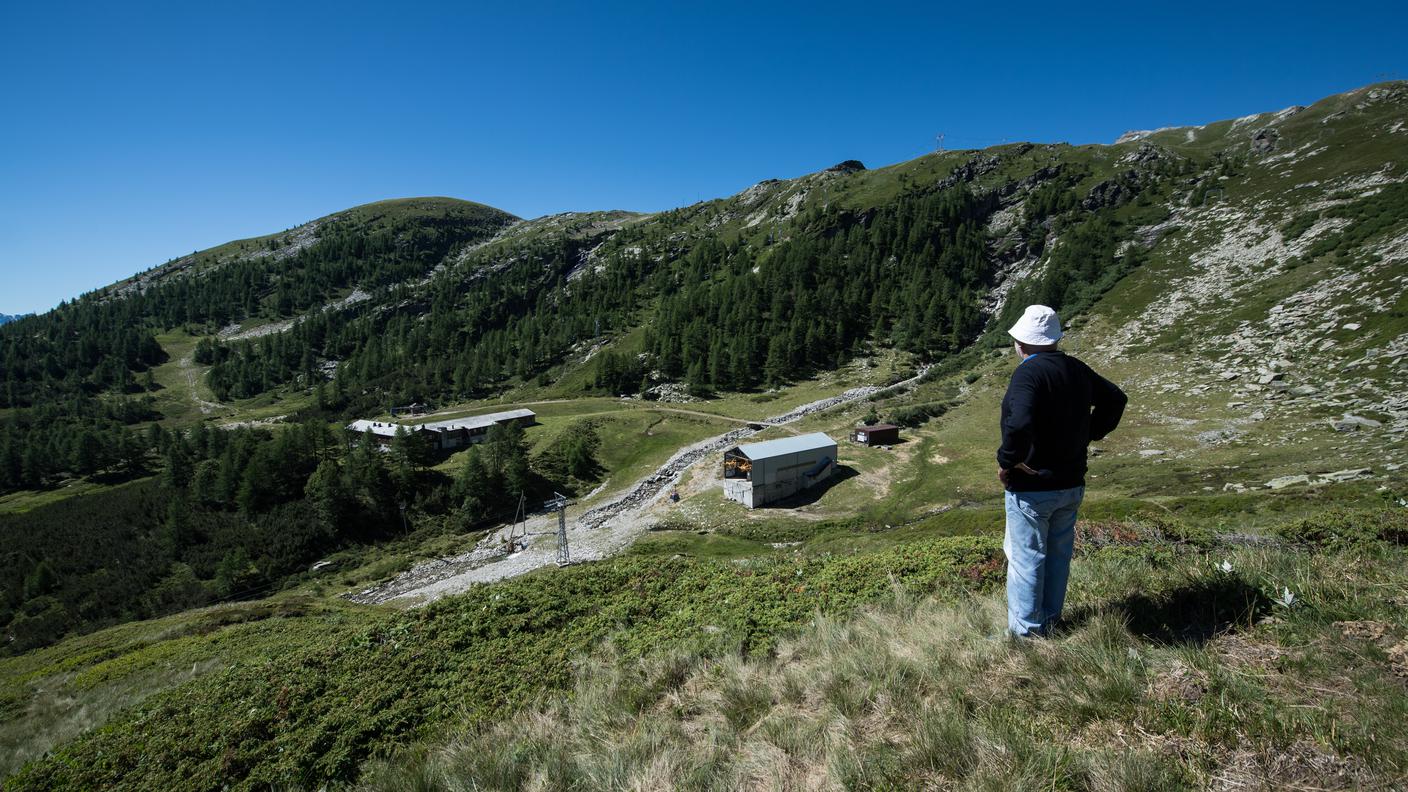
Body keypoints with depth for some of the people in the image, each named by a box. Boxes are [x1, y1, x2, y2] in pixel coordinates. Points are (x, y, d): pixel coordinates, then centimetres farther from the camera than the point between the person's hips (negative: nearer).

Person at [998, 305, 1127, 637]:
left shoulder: (1029, 372, -22)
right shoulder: (1077, 369, 4)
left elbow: (1019, 423, -38)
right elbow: (1115, 398, 20)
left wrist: (1006, 462, -23)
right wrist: (1089, 434, 17)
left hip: (1031, 488, -8)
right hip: (1071, 484, 8)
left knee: (1026, 560, 5)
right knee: (1058, 554, 20)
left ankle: (1025, 633, 17)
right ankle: (1050, 621, 35)